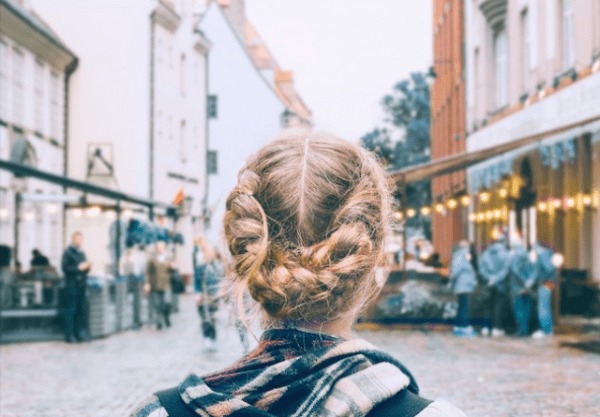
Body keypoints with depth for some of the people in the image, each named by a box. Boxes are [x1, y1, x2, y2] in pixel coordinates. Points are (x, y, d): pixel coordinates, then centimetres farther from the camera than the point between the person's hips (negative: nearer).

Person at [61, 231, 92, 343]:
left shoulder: (81, 253, 18)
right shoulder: (67, 252, -5)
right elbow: (65, 267, -13)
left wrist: (87, 267, 2)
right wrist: (79, 267, -17)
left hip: (82, 284, 7)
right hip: (72, 285, -7)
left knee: (82, 308, 6)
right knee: (70, 310, -5)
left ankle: (79, 332, 13)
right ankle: (69, 335, -2)